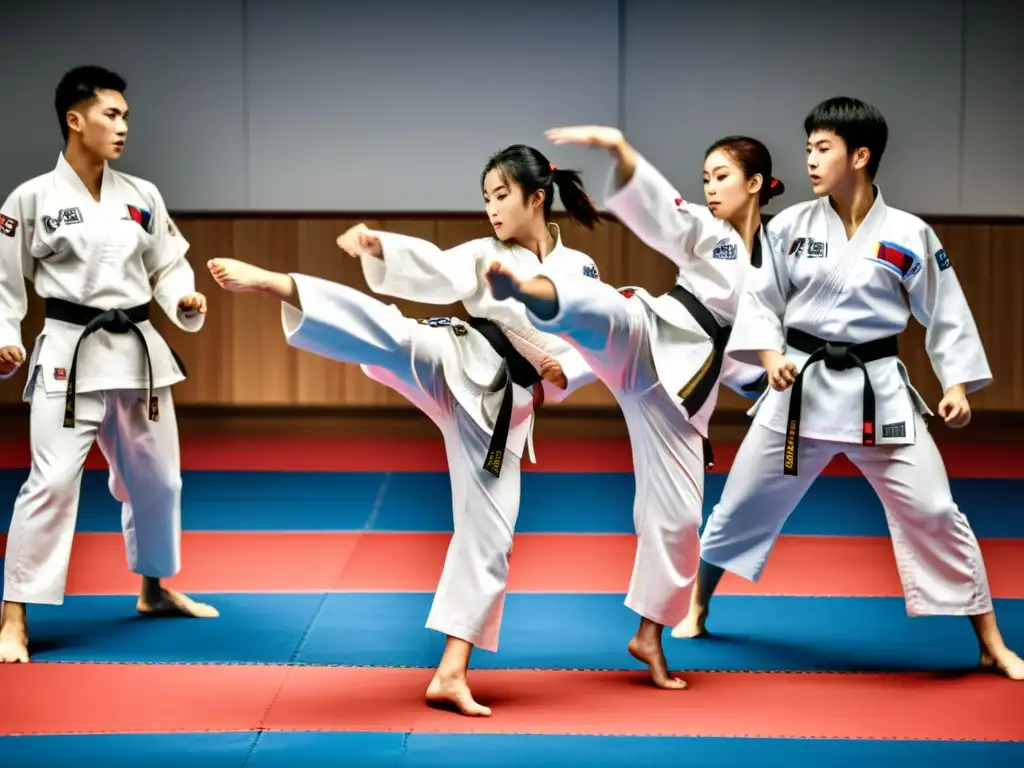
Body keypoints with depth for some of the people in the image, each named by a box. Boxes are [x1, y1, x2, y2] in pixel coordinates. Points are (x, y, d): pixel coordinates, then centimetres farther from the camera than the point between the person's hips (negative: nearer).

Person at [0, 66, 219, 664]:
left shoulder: (143, 197, 4)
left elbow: (167, 266, 10)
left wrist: (186, 302, -10)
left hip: (138, 351, 5)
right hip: (71, 355, -5)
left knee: (155, 479, 18)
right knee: (52, 482, -14)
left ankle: (155, 589, 40)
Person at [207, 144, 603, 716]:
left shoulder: (581, 272, 7)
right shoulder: (485, 256, 5)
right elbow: (430, 271, -11)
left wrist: (561, 373, -14)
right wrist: (379, 246, -30)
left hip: (502, 407, 1)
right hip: (453, 366, -1)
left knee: (489, 538, 0)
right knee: (391, 336, -33)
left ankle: (451, 674, 6)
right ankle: (273, 283, -50)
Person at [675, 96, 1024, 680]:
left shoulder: (909, 235, -5)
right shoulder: (791, 226, -3)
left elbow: (946, 314, 1)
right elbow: (761, 299, 4)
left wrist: (958, 384, -7)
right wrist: (770, 354, -13)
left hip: (879, 391, -1)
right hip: (801, 386, 2)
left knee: (933, 513, -3)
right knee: (743, 503, 11)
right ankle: (696, 609, 34)